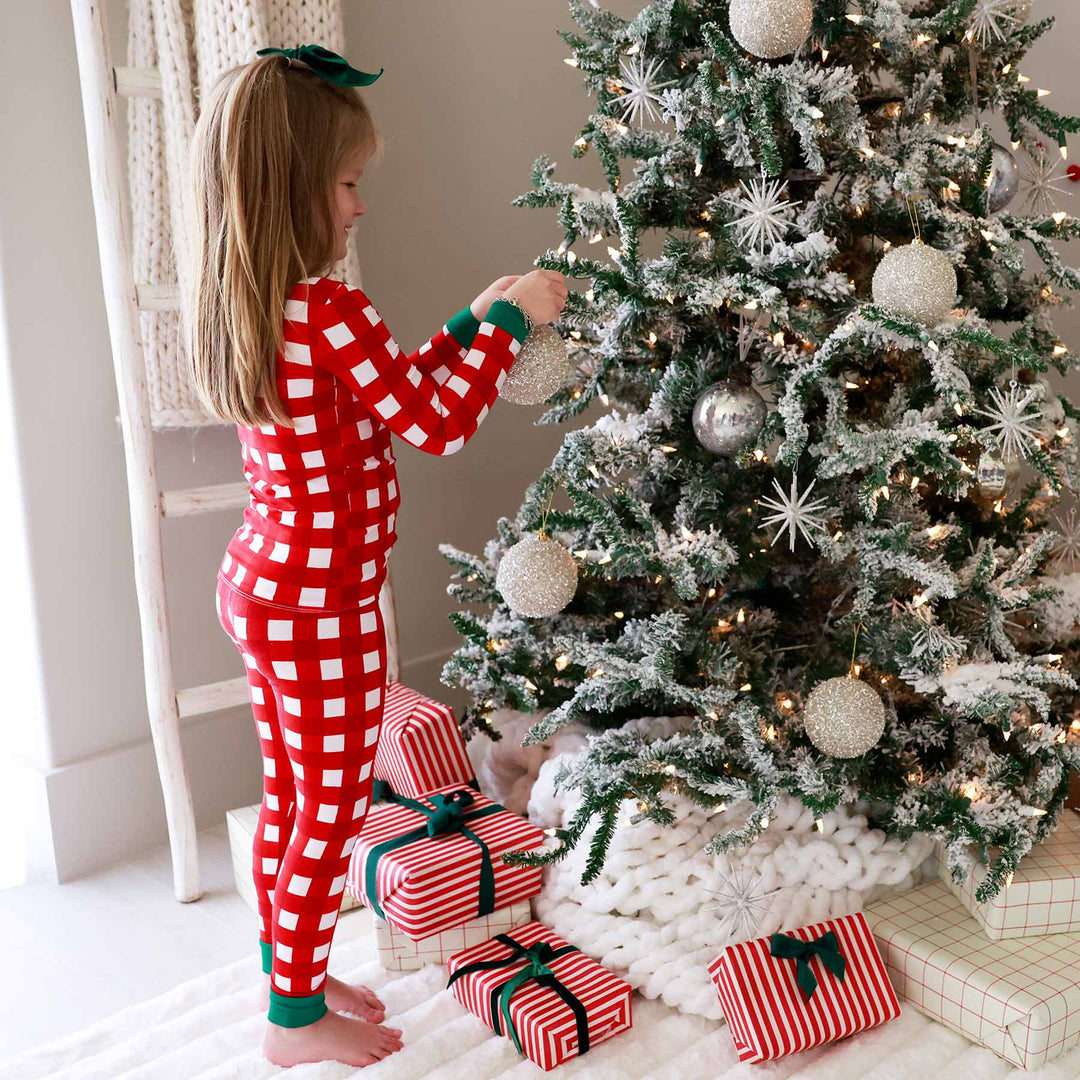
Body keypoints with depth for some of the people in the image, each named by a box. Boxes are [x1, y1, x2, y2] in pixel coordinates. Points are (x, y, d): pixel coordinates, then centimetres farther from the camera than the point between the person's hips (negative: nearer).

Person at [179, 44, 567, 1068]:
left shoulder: (247, 307, 5)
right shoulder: (327, 311, -24)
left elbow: (388, 393, 13)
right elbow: (440, 421, -20)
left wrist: (472, 320, 11)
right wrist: (509, 318, -9)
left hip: (261, 580, 9)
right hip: (320, 604, -9)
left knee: (291, 795, 21)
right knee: (332, 806, 8)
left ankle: (289, 976, 39)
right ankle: (297, 1018, 25)